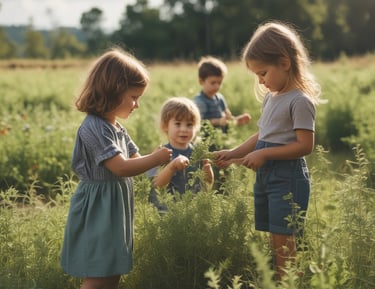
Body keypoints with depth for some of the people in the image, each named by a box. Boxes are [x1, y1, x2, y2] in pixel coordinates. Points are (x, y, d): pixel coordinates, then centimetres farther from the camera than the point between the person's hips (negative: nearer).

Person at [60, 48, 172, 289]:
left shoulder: (118, 128, 11)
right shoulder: (94, 128, -21)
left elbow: (135, 159, 14)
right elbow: (121, 168, -26)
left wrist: (162, 160, -1)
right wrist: (156, 158, -17)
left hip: (116, 210, 10)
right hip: (98, 213, -10)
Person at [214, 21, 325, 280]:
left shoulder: (300, 101, -14)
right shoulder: (271, 98, 12)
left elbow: (305, 145, -20)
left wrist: (264, 154, -20)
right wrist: (233, 154, 8)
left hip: (288, 177, -9)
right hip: (264, 176, 9)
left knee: (283, 247, -6)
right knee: (270, 245, 13)